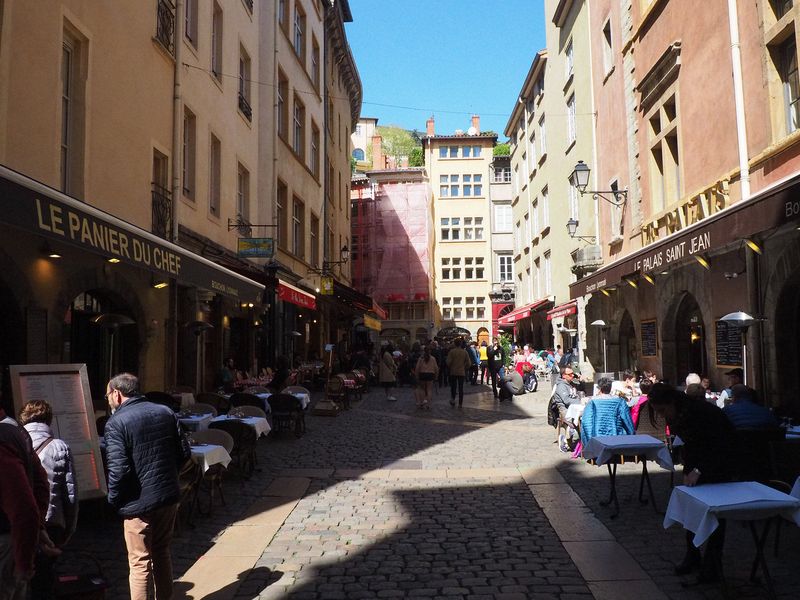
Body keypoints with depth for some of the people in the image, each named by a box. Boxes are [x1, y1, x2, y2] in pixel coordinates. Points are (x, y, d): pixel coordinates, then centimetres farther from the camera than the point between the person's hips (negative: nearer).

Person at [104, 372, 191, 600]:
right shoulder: (166, 412, 3)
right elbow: (184, 452, 6)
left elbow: (118, 470, -20)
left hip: (139, 504, -6)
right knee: (162, 553, 22)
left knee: (139, 563, 8)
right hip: (169, 496, 6)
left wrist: (114, 499, -4)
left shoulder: (116, 423, -15)